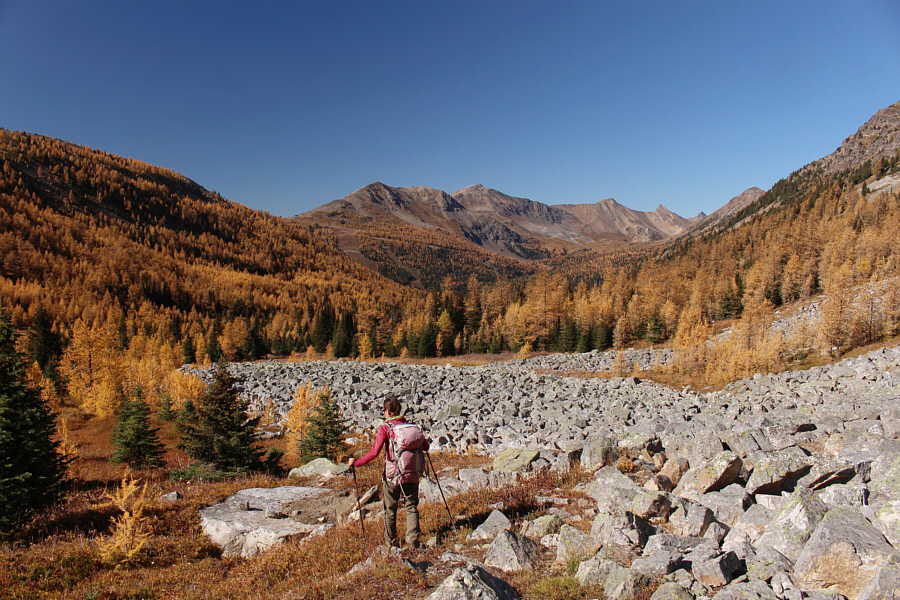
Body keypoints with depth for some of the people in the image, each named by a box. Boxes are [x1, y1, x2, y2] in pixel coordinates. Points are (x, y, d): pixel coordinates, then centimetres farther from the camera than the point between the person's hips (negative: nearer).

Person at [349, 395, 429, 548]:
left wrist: (356, 462, -9)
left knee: (390, 510, 13)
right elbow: (425, 446, 8)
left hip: (392, 475, -2)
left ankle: (391, 542, 22)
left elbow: (374, 452, -19)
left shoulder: (385, 428, -10)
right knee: (411, 507, 12)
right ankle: (413, 540, 6)